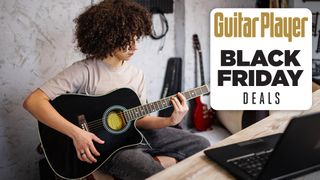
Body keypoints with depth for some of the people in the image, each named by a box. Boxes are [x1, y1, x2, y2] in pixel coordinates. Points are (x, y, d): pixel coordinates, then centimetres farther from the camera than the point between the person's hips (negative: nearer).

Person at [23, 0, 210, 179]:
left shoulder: (137, 75, 3)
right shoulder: (84, 71, -18)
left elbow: (139, 119, 6)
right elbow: (33, 101, -25)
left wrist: (169, 120, -12)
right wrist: (76, 133, -31)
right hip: (102, 143, -6)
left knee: (200, 145, 3)